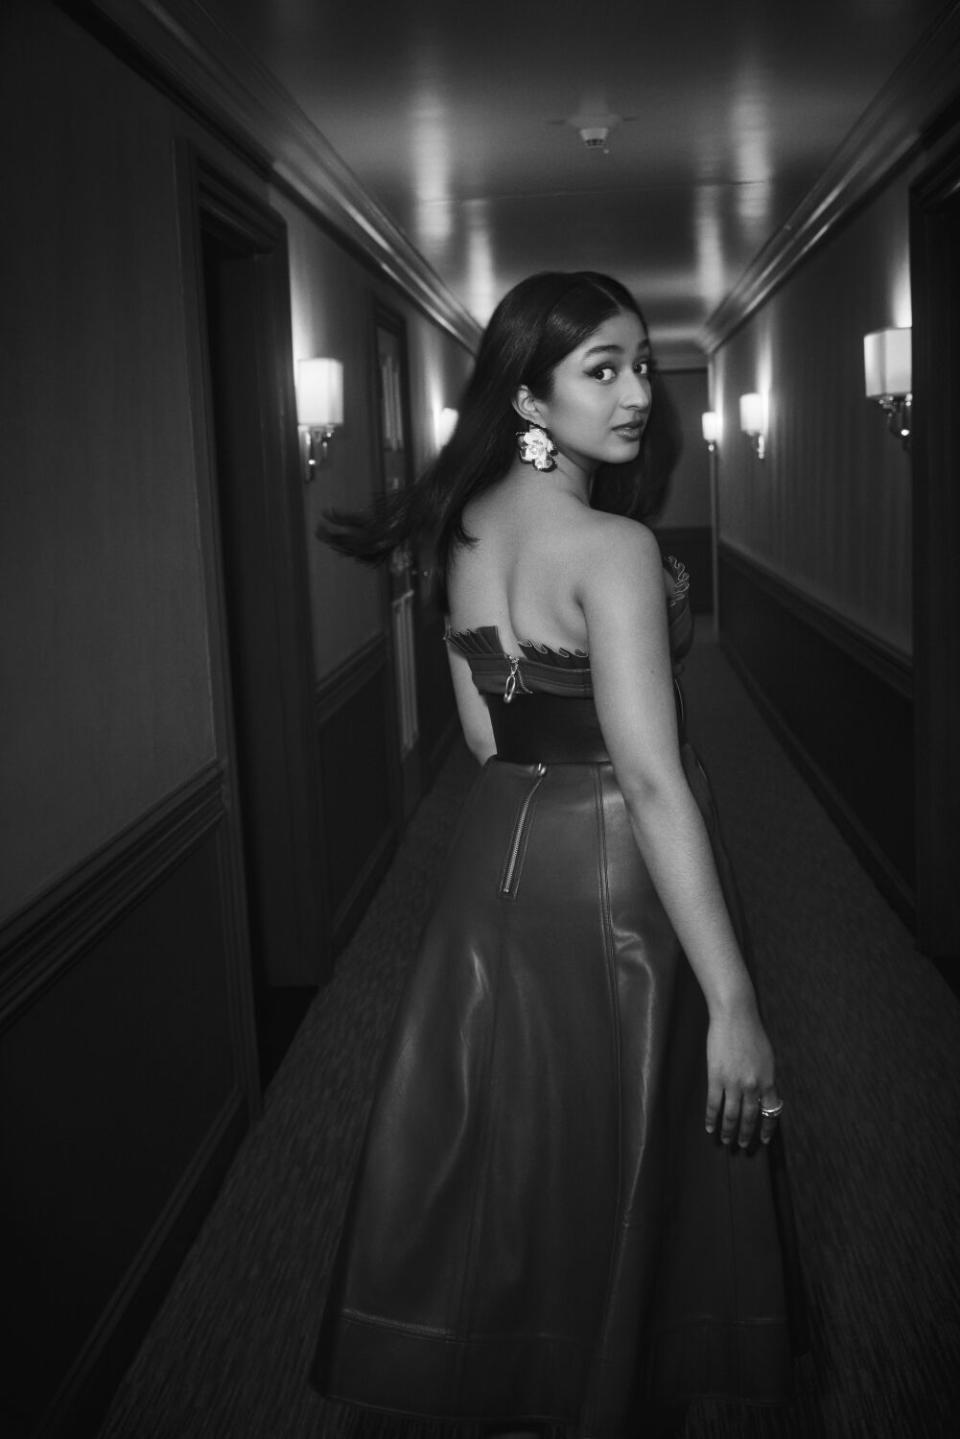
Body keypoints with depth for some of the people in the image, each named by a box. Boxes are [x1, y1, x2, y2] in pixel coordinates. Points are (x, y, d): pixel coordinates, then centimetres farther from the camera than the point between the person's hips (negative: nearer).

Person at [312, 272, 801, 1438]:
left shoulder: (465, 528, 5)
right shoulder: (613, 546, -19)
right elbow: (652, 781, -24)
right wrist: (733, 1002, -21)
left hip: (496, 851, 7)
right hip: (610, 871, -7)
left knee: (493, 1161, 21)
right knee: (604, 1184, 11)